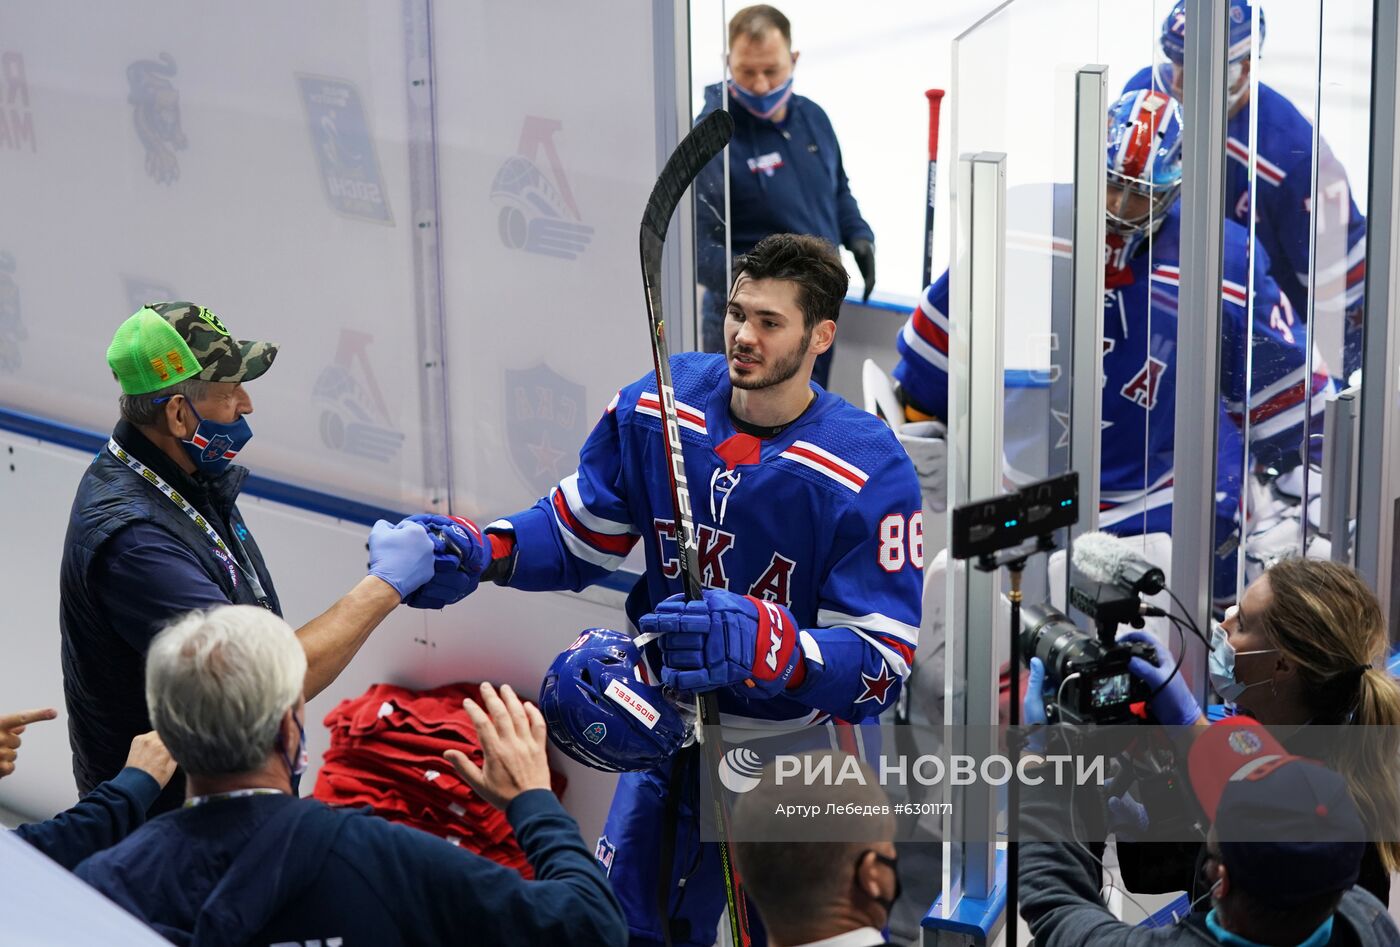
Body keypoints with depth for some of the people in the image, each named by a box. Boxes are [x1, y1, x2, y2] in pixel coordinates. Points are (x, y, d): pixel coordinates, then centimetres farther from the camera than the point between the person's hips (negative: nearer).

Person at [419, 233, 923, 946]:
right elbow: (580, 534, 2)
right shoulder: (655, 408, -9)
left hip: (798, 749, -4)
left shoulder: (870, 471, -22)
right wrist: (487, 553, -18)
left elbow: (881, 665, -26)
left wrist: (763, 645, -44)